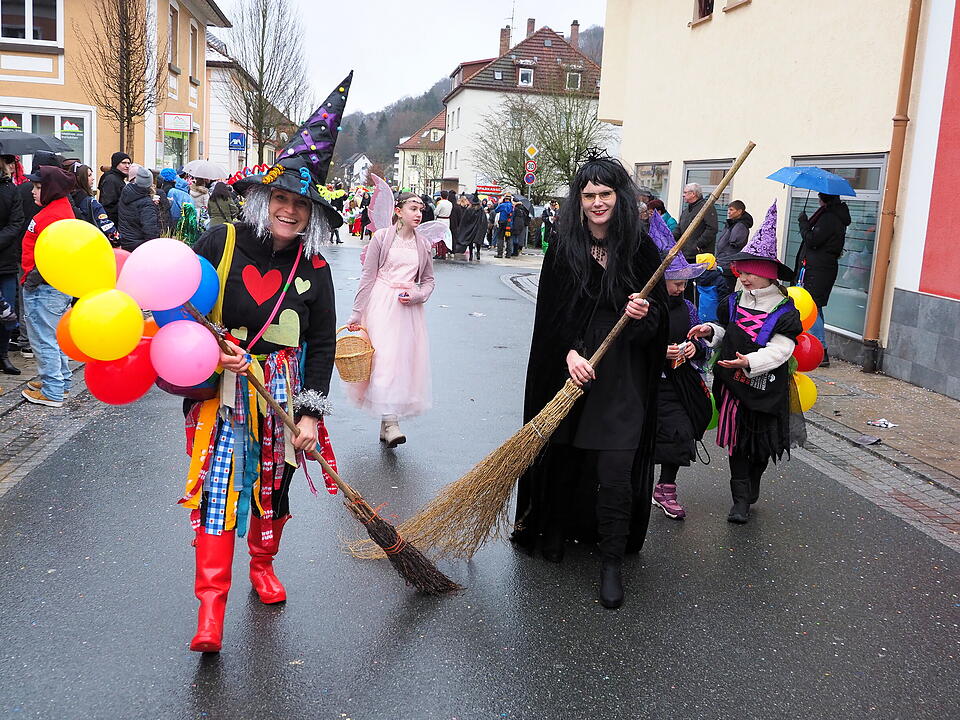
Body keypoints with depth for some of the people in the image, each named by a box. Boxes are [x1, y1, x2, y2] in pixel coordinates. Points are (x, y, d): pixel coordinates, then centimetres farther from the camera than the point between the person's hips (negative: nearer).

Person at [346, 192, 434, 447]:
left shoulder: (423, 244, 10)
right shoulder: (381, 237, -1)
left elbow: (429, 280, 18)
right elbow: (367, 278, -1)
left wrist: (416, 295, -4)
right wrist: (356, 314, -3)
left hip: (409, 308, 4)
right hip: (382, 304, -4)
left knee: (404, 360, 2)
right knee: (384, 358, -15)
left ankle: (386, 425, 10)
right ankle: (390, 422, -19)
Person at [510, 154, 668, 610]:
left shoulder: (641, 249, 0)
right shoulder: (563, 250, 0)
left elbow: (660, 310, 4)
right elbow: (551, 313, -3)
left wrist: (644, 313, -19)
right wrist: (570, 353, -18)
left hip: (623, 376, -1)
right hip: (568, 368, 1)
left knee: (615, 472, -5)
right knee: (563, 456, 11)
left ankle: (612, 563, 7)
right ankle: (555, 530, 34)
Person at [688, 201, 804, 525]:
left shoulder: (784, 310, -11)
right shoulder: (734, 302, 4)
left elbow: (780, 349, -19)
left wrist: (750, 361, -33)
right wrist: (710, 330, -4)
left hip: (766, 388, -3)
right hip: (732, 384, 3)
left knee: (762, 444, 11)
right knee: (736, 441, 6)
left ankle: (751, 489, 33)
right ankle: (741, 498, 15)